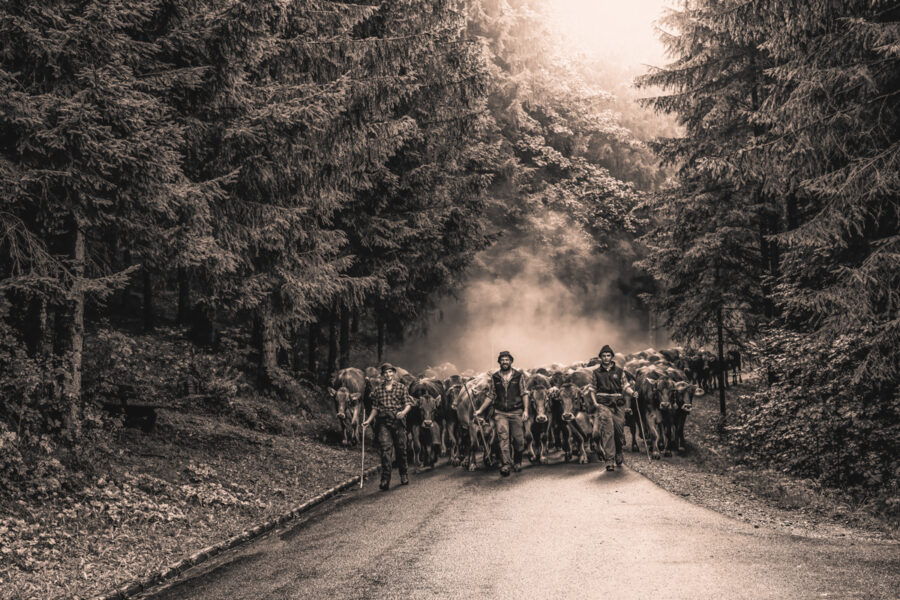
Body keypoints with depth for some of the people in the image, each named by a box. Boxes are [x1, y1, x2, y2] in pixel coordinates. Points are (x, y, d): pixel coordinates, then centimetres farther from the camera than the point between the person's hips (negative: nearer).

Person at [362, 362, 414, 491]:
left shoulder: (401, 387, 8)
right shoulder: (377, 389, 10)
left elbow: (408, 403, 4)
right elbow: (375, 407, 14)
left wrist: (404, 412, -17)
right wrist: (368, 421, 4)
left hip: (398, 421, 0)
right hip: (383, 423, 0)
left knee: (401, 449, 7)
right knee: (385, 449, -12)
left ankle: (404, 475, 28)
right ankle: (385, 480, -13)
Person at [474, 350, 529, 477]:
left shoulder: (519, 376, 3)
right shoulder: (494, 377, 7)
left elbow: (524, 394, 2)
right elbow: (490, 396, 11)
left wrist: (526, 410, -7)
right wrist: (480, 410, 6)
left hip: (516, 412, 0)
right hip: (500, 413, 1)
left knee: (519, 439, 3)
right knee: (503, 437, -11)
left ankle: (517, 462, 25)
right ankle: (505, 464, -11)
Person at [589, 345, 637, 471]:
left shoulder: (619, 370, 10)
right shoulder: (596, 372, 8)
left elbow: (625, 386, 11)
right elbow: (592, 389, 12)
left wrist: (632, 392, -10)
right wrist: (595, 402, -2)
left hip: (618, 405, 2)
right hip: (603, 404, -2)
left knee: (619, 430, 5)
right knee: (607, 430, -14)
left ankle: (619, 453, 32)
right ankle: (609, 460, -16)